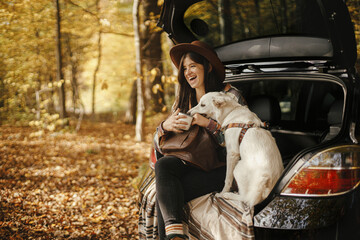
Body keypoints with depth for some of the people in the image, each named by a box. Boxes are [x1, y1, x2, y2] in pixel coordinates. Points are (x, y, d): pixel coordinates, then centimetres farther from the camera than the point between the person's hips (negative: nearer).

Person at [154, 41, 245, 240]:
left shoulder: (230, 96, 1)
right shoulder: (182, 101, 16)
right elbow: (159, 144, 12)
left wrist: (209, 124, -20)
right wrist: (165, 126, -12)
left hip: (222, 168, -5)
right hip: (192, 164, 5)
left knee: (166, 193, -26)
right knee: (162, 165, -29)